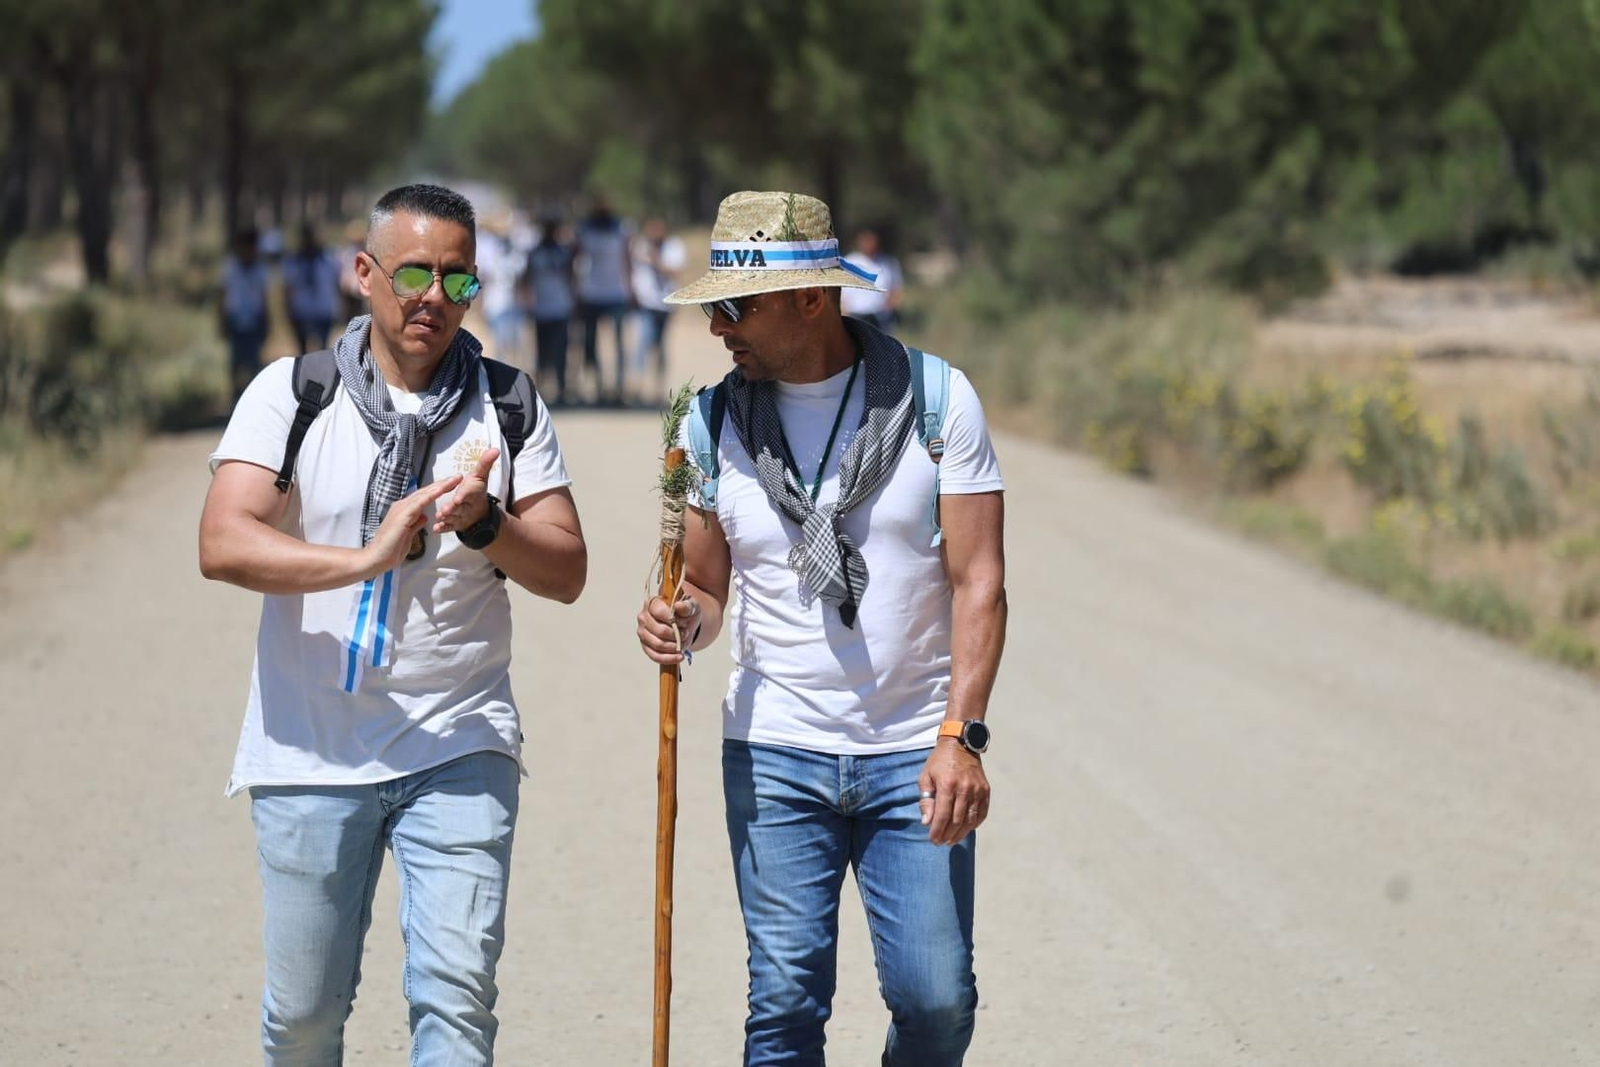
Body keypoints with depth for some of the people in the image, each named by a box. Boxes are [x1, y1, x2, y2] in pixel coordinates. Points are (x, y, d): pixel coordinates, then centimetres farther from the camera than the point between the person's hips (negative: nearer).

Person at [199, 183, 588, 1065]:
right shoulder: (290, 394, -1)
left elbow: (566, 574, 2)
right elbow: (223, 544, -14)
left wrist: (483, 525, -18)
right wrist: (364, 560, -28)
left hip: (457, 748, 1)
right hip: (310, 752, -1)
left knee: (455, 996, -10)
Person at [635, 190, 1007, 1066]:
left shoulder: (937, 397, -2)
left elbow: (979, 581, -4)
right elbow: (705, 588, 11)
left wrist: (961, 737, -15)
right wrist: (682, 621, -14)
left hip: (913, 756, -1)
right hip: (775, 754, 2)